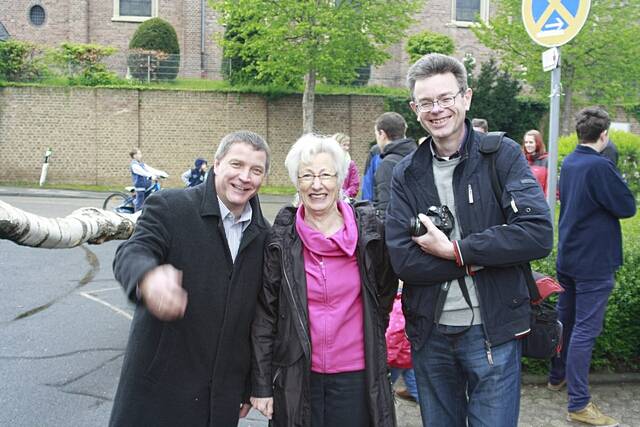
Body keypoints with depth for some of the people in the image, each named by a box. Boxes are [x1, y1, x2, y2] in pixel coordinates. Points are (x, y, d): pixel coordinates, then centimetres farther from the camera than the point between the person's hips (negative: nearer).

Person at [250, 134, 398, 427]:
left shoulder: (369, 229, -4)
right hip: (296, 378, 0)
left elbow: (385, 292, 11)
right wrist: (261, 385, -3)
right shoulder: (280, 238, -5)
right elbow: (264, 316, -3)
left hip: (357, 375, 0)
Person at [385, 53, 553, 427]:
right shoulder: (407, 174, 1)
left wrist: (453, 250, -18)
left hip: (494, 330, -3)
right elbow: (403, 261, -10)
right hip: (430, 333, 3)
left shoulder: (503, 155, -5)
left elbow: (539, 234, -19)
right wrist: (480, 259, -17)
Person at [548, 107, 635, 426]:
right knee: (585, 330, -5)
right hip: (593, 261, -8)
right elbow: (627, 207, -14)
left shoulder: (569, 163, 6)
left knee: (564, 317, 20)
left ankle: (557, 376, 36)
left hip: (568, 255, 9)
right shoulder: (601, 167, -21)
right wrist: (620, 184, 3)